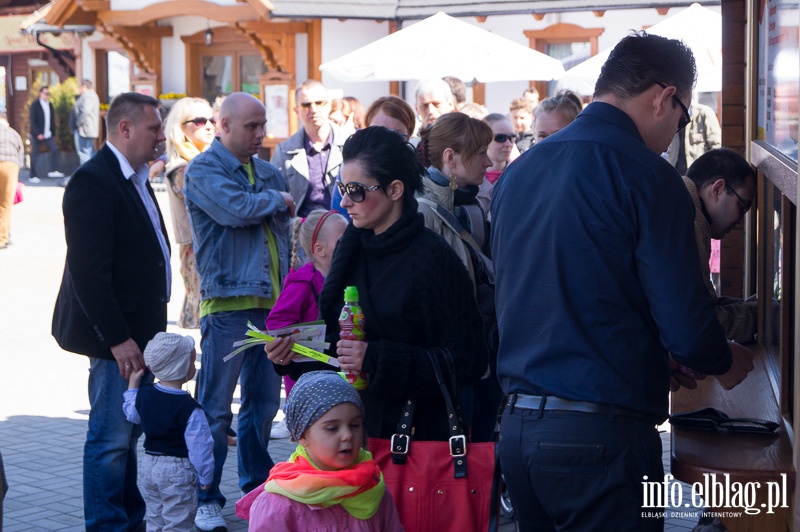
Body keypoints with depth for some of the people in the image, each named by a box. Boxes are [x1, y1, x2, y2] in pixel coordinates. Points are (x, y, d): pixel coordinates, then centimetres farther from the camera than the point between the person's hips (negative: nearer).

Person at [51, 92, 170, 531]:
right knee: (111, 437, -3)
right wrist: (118, 338, -22)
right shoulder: (93, 182, -17)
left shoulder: (134, 179, 14)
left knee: (129, 433, 16)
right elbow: (88, 272, -21)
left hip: (138, 331, 10)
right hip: (115, 335, -10)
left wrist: (150, 330, 15)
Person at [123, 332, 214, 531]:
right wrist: (205, 476, -6)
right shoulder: (190, 409, -21)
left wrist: (132, 385, 30)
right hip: (178, 470, -7)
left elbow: (131, 414, 19)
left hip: (150, 465, 7)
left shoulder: (143, 395, -2)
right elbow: (199, 445, -18)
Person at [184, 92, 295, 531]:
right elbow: (235, 209, -21)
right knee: (215, 407, -2)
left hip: (271, 302, 6)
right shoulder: (203, 170, -3)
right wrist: (278, 200, -4)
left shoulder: (268, 173, 16)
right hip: (227, 302, -6)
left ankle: (257, 487, 24)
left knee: (264, 403, 12)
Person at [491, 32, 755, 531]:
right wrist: (726, 362, 11)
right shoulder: (647, 176, -11)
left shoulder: (516, 174, 11)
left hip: (518, 427, 7)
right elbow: (688, 328, -14)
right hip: (601, 435, -7)